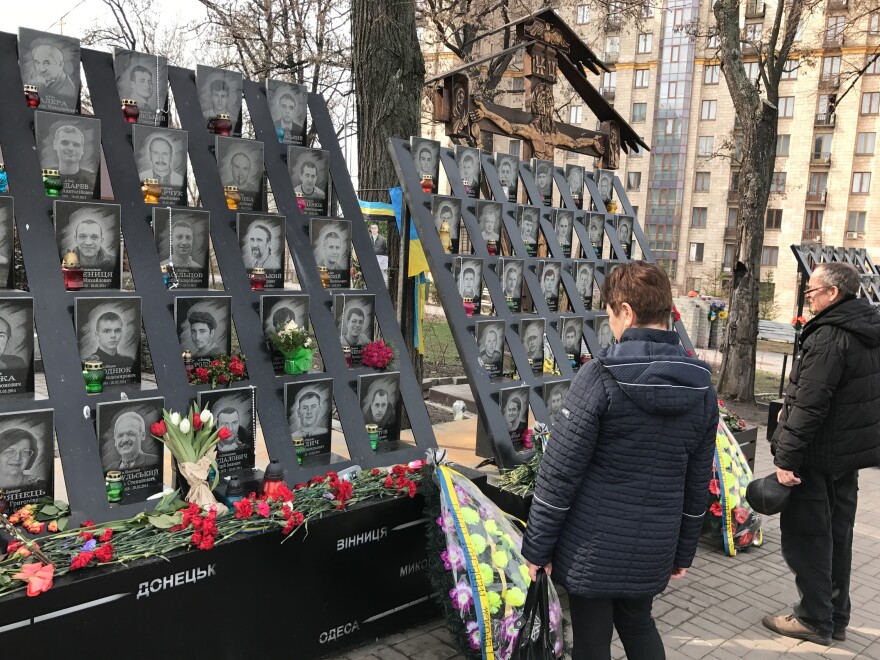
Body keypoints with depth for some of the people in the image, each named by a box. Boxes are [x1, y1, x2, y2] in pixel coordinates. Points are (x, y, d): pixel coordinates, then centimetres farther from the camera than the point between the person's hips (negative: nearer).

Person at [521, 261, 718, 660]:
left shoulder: (600, 377, -19)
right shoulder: (701, 387, -1)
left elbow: (559, 474, -17)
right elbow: (698, 483, 7)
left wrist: (537, 548, -7)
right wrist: (683, 552, 18)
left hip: (591, 548, -5)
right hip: (653, 551, 5)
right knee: (638, 625, 27)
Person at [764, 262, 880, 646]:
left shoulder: (828, 338, -21)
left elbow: (808, 405, -25)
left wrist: (786, 458, -23)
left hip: (819, 456, -9)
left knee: (805, 536, 3)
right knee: (836, 535, 18)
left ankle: (814, 619, 14)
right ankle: (836, 617, 30)